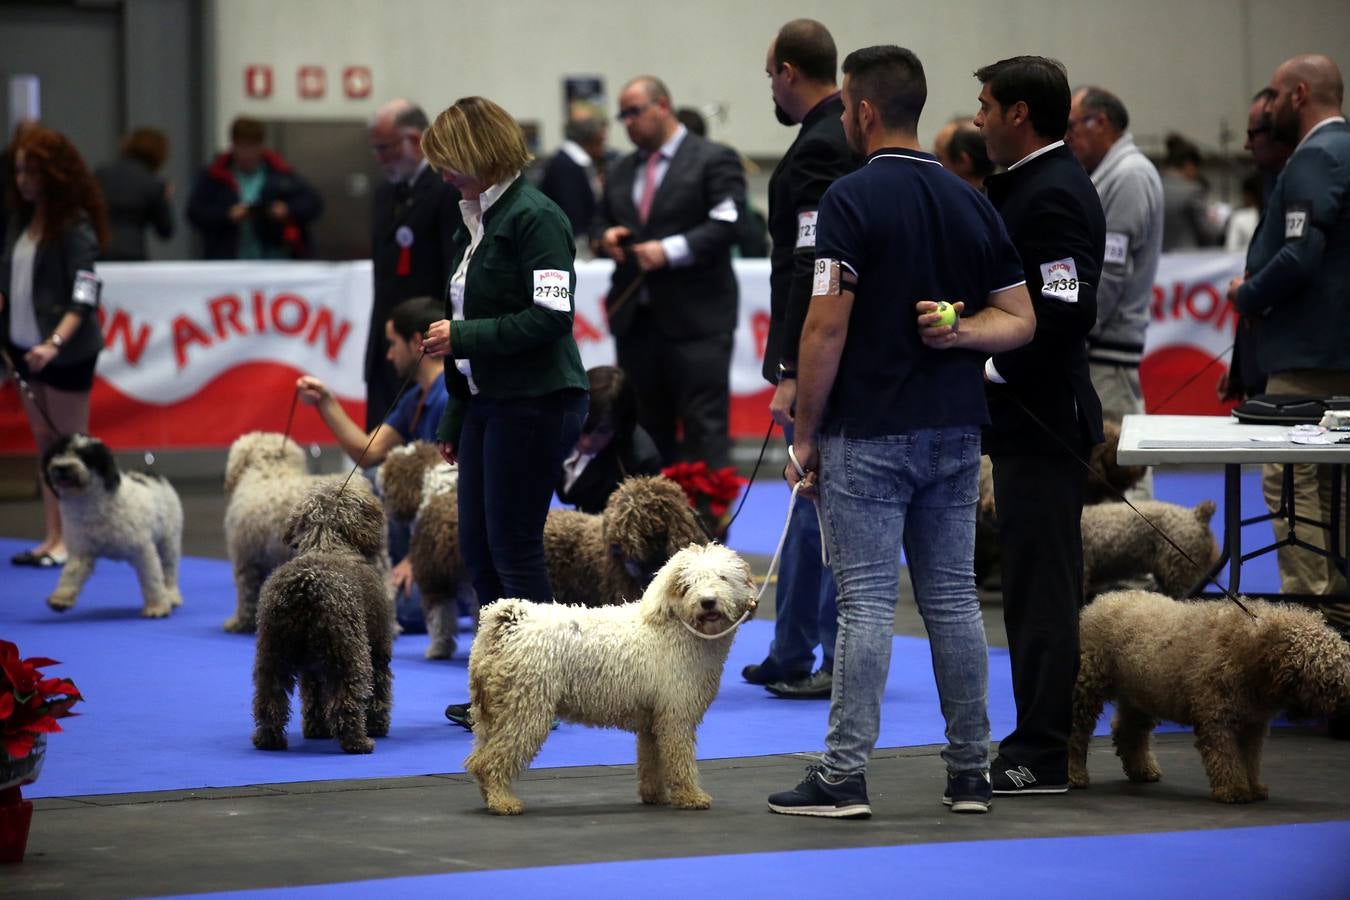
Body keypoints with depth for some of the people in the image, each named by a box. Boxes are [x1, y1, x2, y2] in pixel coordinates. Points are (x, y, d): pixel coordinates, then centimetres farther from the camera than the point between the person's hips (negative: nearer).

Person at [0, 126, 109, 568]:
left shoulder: (75, 226, -14)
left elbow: (84, 297, -19)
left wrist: (54, 343, -30)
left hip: (67, 352, -7)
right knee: (44, 444, 9)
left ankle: (71, 540, 3)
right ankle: (51, 538, 13)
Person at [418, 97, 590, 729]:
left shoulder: (535, 218, -13)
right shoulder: (476, 221, 15)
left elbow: (552, 315, -21)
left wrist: (464, 336, -17)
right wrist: (453, 419, 21)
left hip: (534, 405, -9)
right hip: (485, 403, 9)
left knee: (514, 549, -5)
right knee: (478, 551, 9)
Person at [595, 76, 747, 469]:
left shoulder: (713, 160, -2)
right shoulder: (622, 171, 19)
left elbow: (726, 224, -12)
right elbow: (601, 220, 25)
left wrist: (670, 251, -19)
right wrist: (606, 237, 0)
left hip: (695, 318, -7)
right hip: (634, 317, 7)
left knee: (704, 423, -8)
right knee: (647, 424, 9)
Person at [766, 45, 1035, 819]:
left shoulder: (852, 199, -12)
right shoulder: (971, 202, 9)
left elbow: (827, 327, -14)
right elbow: (1020, 320, 9)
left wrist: (805, 430, -6)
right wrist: (958, 333, -7)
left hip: (869, 433, -6)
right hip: (955, 432, 6)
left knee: (867, 603, -5)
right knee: (954, 597, 10)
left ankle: (845, 776, -4)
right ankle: (971, 771, 12)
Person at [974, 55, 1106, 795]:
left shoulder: (1052, 196, -16)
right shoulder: (1034, 186, 16)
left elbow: (1067, 312, -24)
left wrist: (993, 370, -17)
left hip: (1040, 421, -11)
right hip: (1029, 421, 11)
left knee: (1042, 587, -7)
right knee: (1034, 586, 13)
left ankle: (1040, 756, -4)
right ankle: (1039, 741, 19)